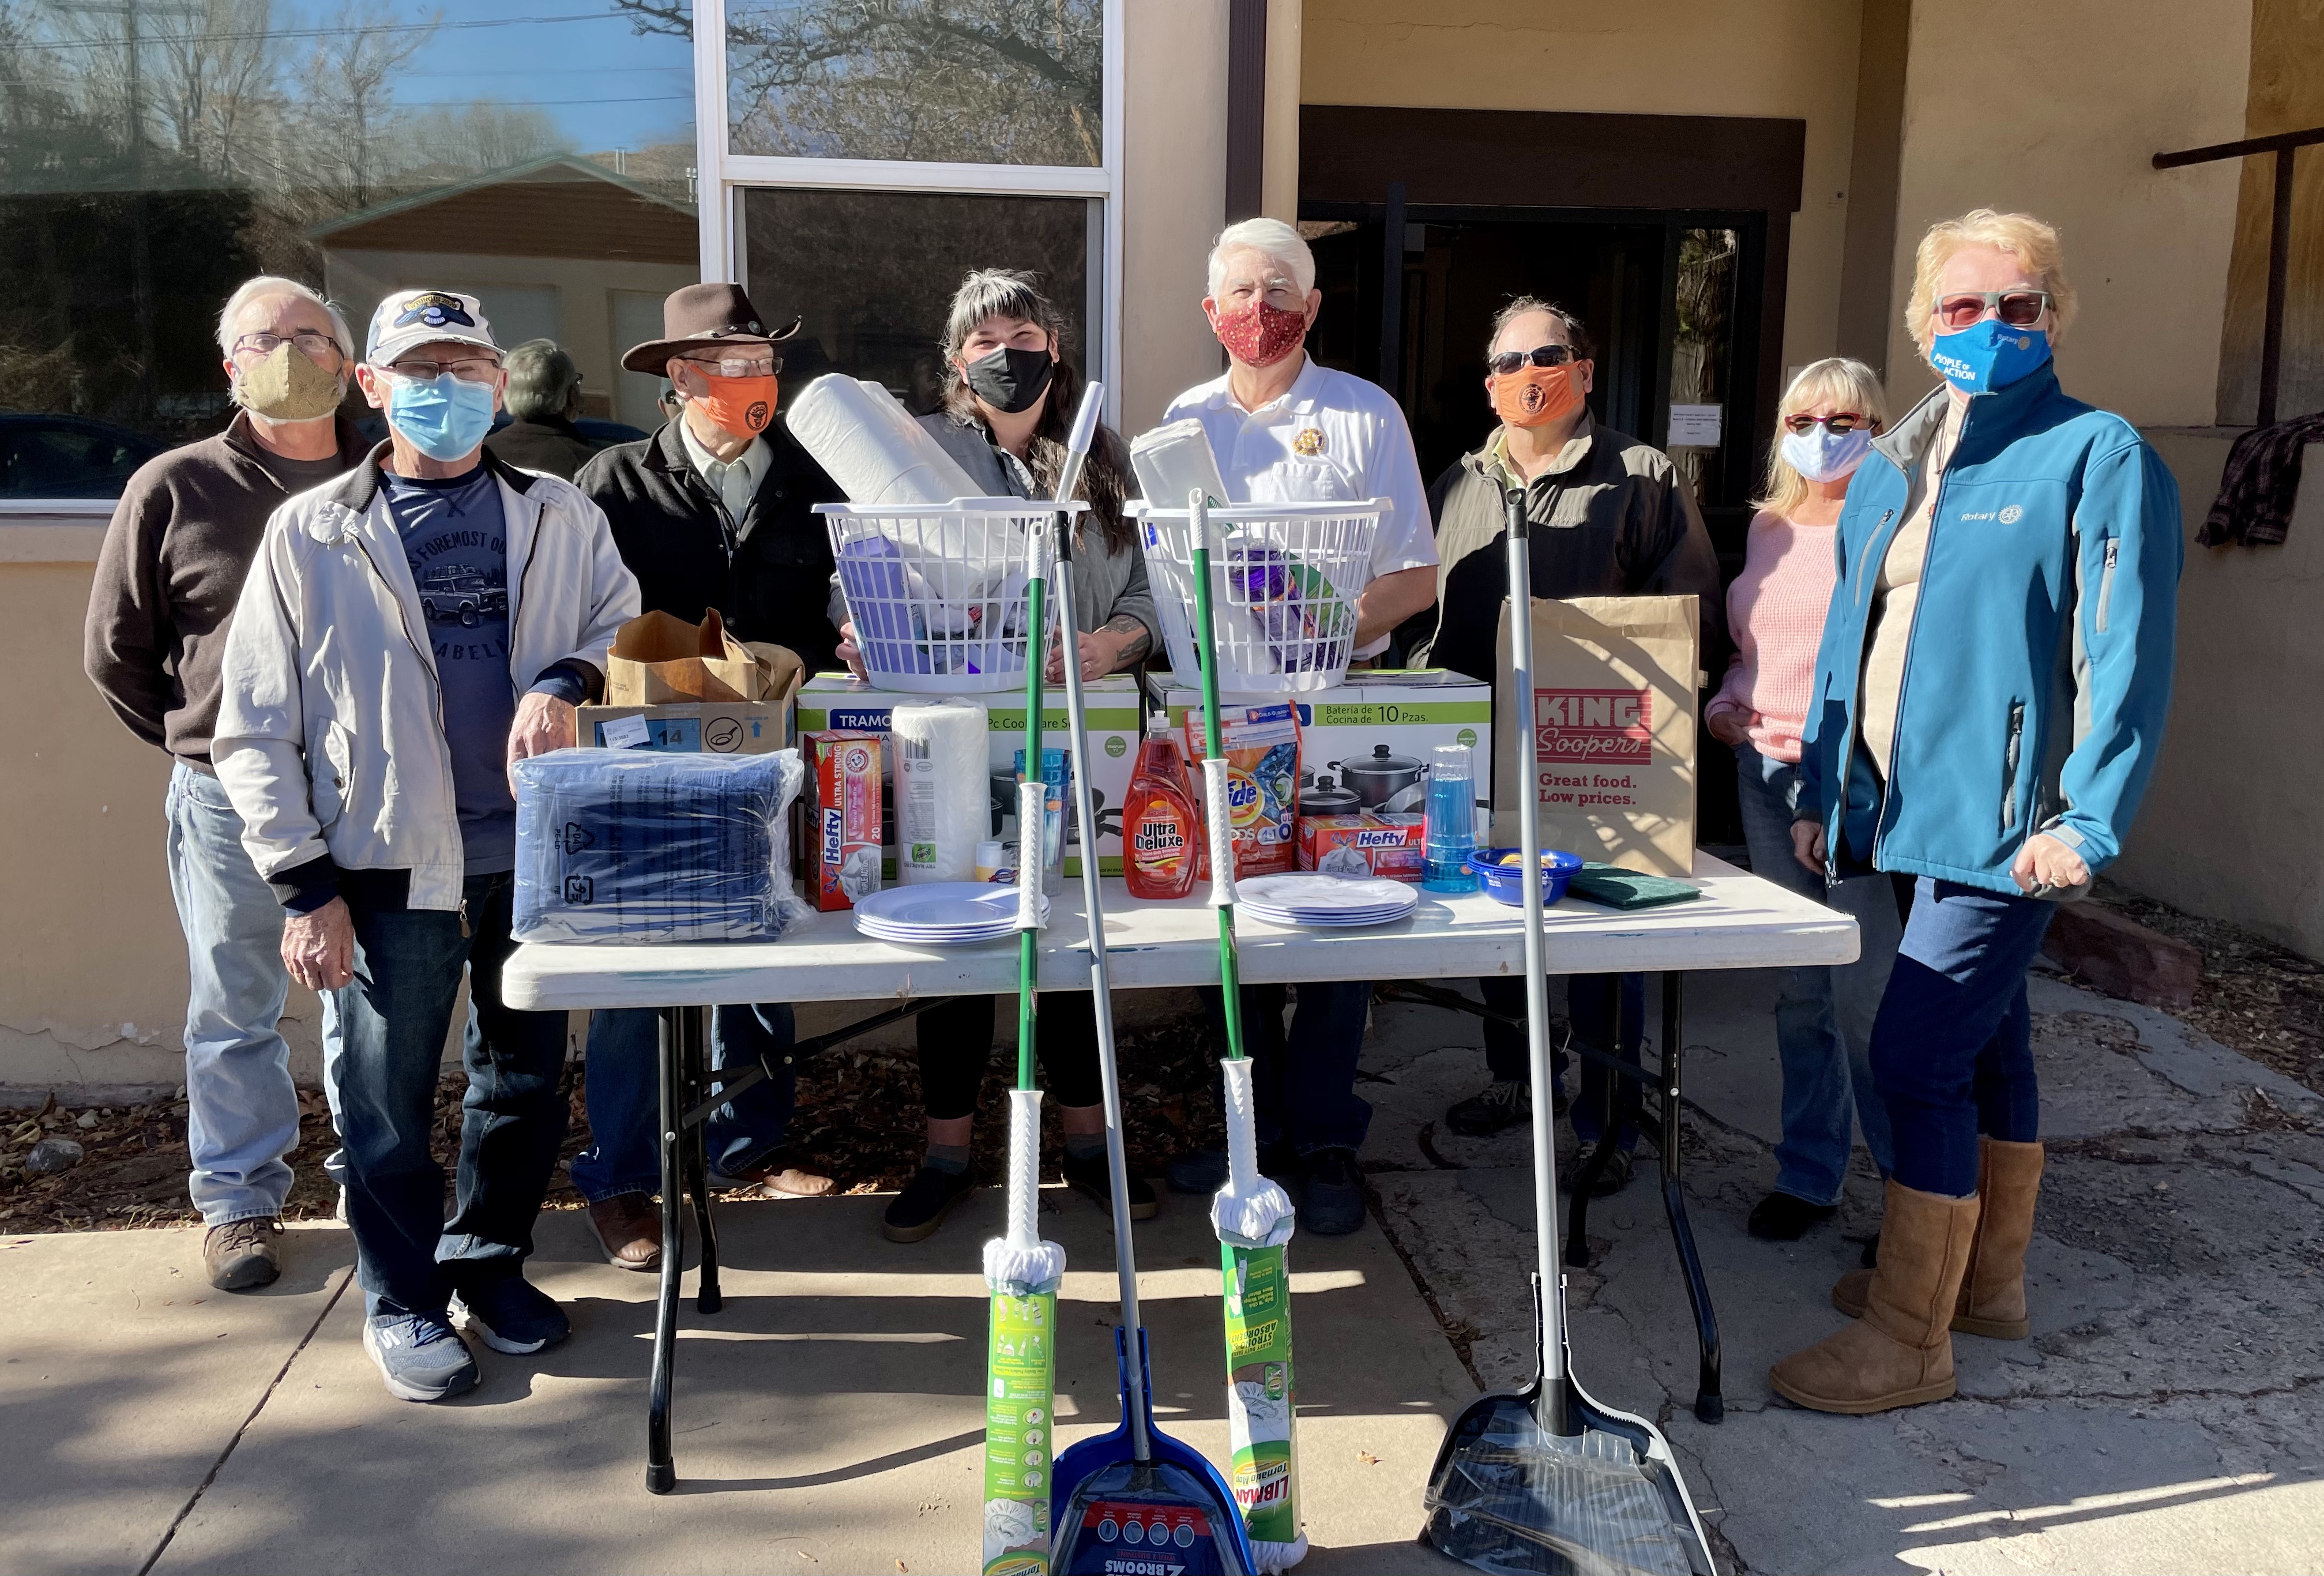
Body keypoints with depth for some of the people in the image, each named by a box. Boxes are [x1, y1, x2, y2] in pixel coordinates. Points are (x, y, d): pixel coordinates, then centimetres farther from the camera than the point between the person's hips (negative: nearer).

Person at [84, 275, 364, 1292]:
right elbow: (115, 654, 8)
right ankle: (238, 1200, 22)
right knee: (235, 1008, 8)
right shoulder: (174, 491, -1)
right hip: (230, 797, -1)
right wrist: (202, 747, 8)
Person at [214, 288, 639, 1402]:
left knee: (526, 1075, 13)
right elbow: (254, 730, -1)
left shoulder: (559, 517, 7)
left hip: (538, 848, 3)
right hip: (392, 862, -2)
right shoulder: (310, 535, 0)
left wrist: (565, 681, -10)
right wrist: (307, 886, -6)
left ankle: (490, 1261, 35)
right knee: (391, 1093, 7)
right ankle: (402, 1299, 26)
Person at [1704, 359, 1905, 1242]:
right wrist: (1726, 701, 7)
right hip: (1764, 771, 7)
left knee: (1867, 989, -5)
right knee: (1799, 986, 13)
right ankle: (1809, 1173, 24)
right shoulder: (1768, 525, 15)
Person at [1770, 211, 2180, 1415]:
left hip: (2006, 816, -7)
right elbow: (1847, 639, 18)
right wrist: (1820, 789, 15)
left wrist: (2089, 819, -18)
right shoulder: (1889, 469, 14)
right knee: (1984, 1044, 18)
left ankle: (1908, 1340, 3)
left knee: (1916, 1057, -9)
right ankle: (1985, 1281, 32)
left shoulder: (2101, 456, -7)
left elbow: (2128, 653, -12)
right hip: (1914, 806, 7)